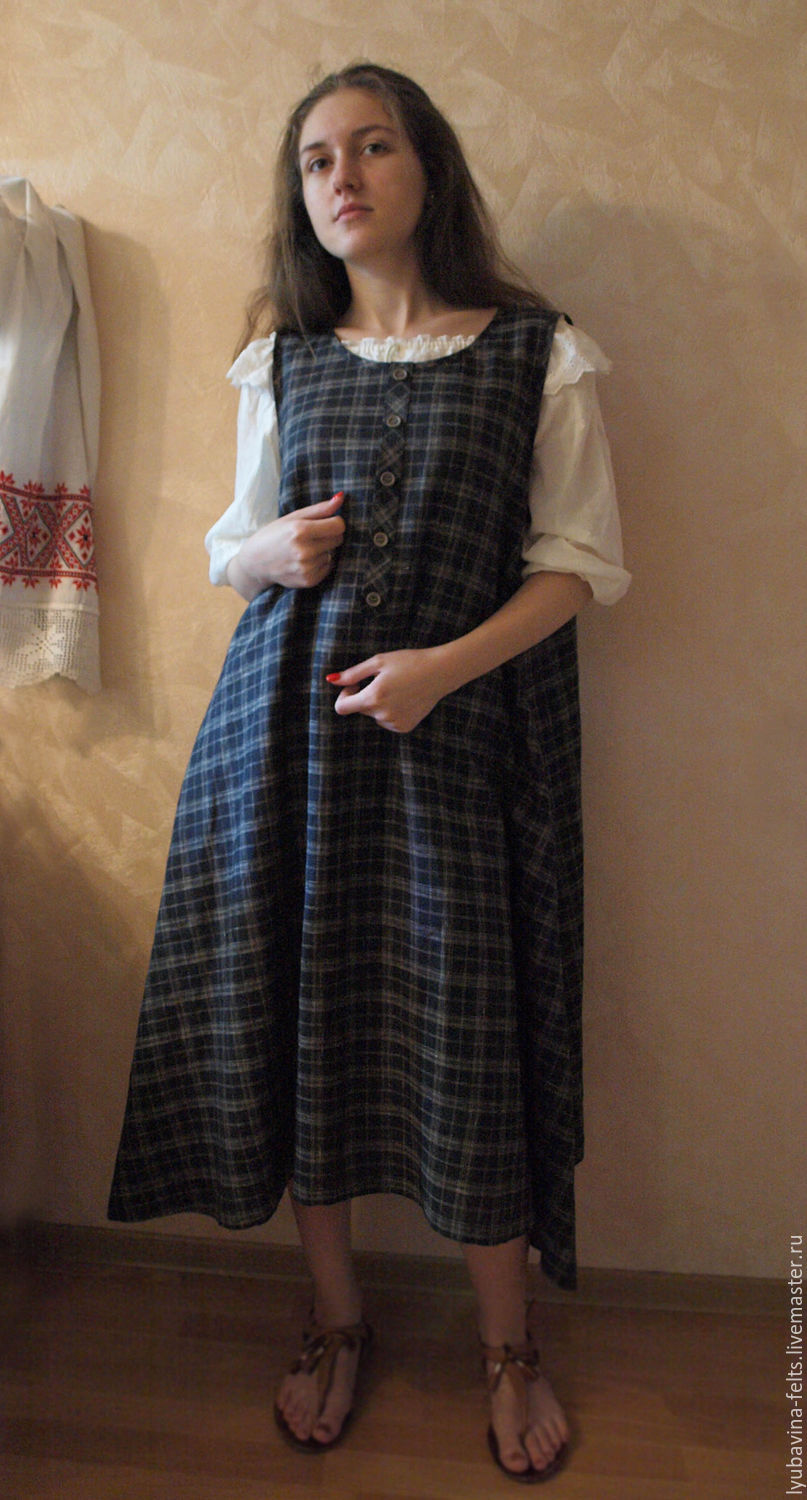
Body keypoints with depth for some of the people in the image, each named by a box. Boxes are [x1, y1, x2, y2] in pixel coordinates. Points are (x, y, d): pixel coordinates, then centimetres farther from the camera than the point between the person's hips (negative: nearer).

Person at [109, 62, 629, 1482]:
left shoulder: (539, 353, 2)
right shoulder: (279, 361, 12)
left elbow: (579, 560, -1)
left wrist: (445, 663, -15)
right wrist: (271, 549, -6)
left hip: (459, 727, -3)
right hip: (284, 722, 4)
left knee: (470, 1031, 1)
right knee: (293, 1011, 6)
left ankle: (509, 1347, 27)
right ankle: (336, 1320, 31)